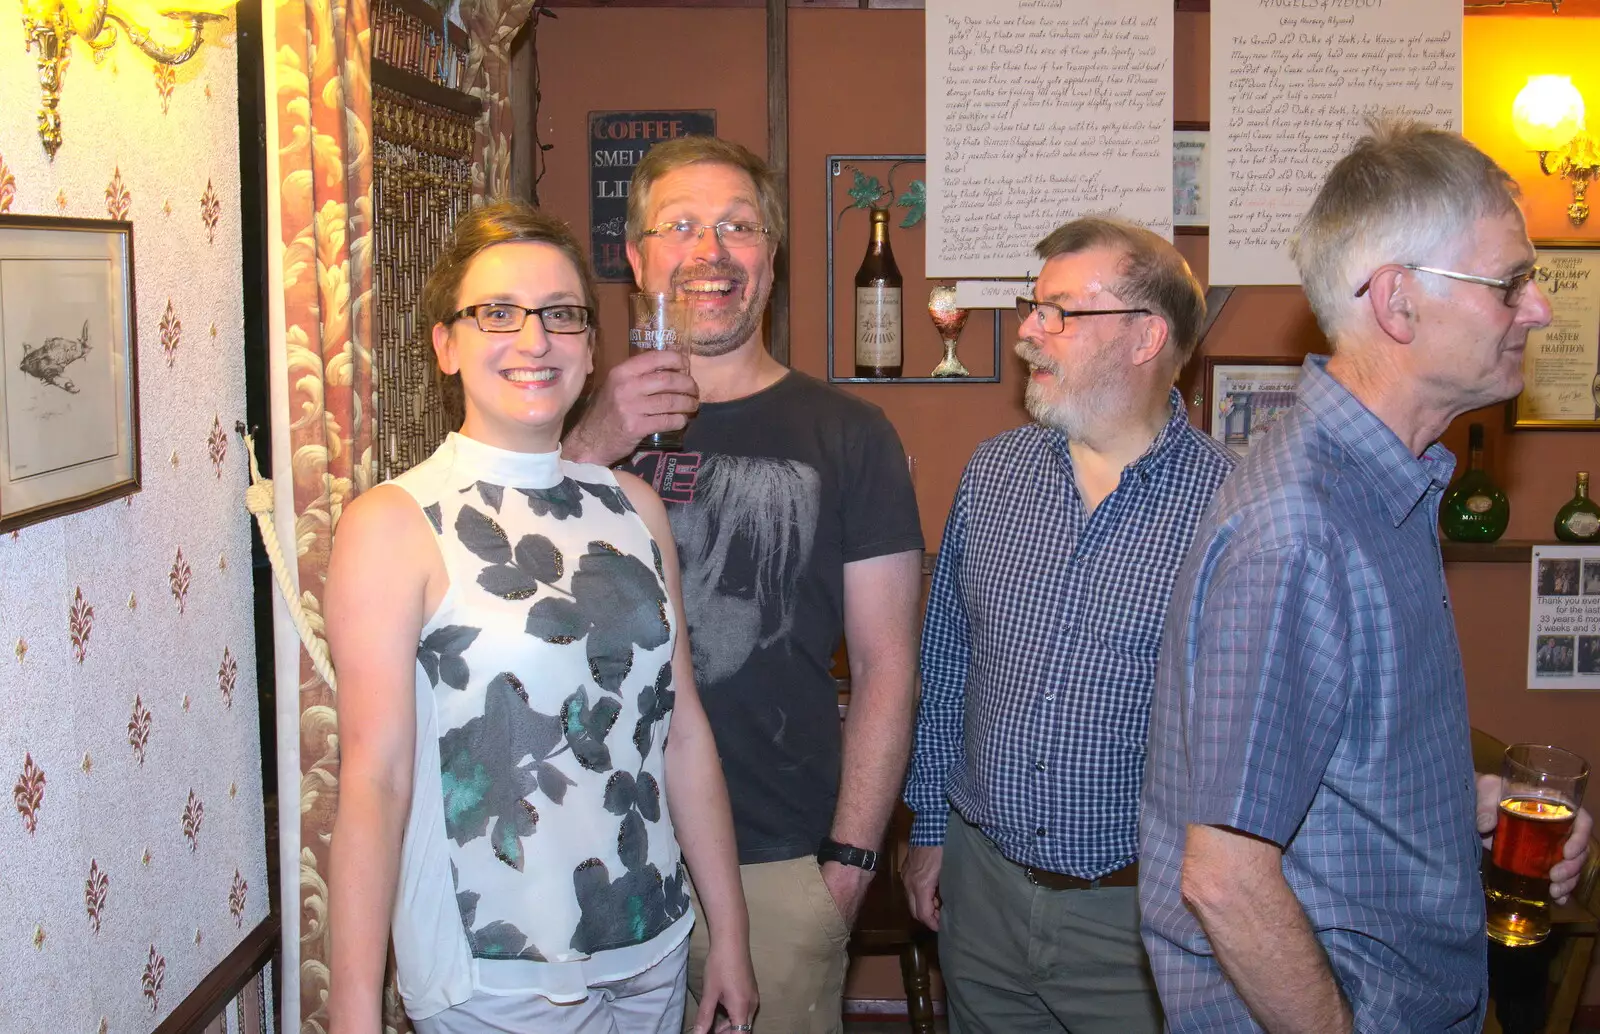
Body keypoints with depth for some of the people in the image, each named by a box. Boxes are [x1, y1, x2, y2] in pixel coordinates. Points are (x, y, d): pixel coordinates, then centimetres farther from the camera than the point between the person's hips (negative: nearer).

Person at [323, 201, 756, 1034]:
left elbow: (682, 731, 7)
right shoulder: (394, 525, -10)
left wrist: (730, 934, 8)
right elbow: (373, 780, -14)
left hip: (653, 955, 5)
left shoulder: (632, 506, 5)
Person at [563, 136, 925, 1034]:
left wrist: (849, 861, -7)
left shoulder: (846, 436, 0)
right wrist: (595, 448, -18)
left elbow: (886, 666, -1)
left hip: (780, 866, -1)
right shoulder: (584, 419, 6)